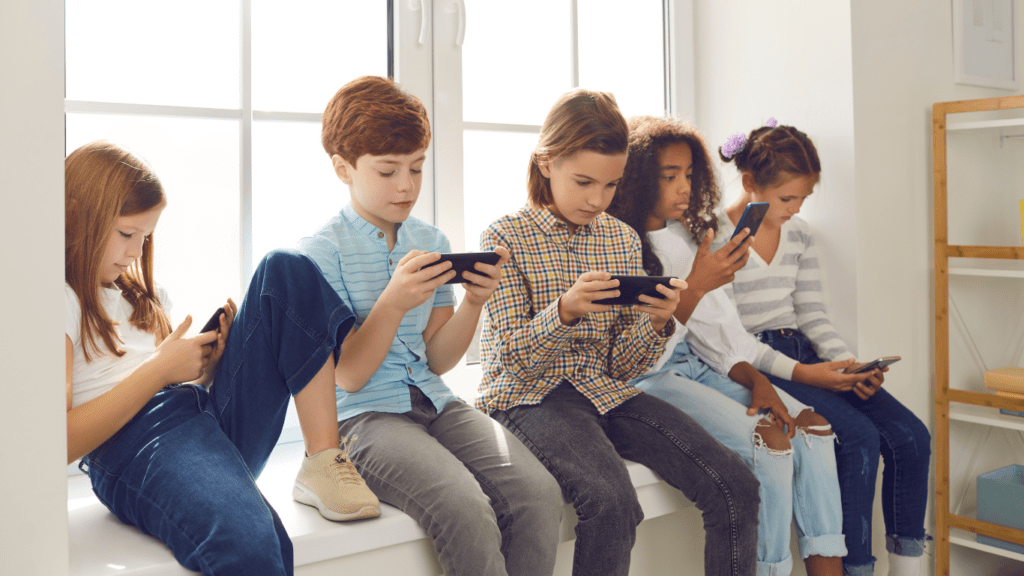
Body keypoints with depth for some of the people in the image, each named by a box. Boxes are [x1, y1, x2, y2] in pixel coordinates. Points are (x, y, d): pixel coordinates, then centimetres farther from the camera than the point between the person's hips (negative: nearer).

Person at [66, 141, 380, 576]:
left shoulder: (141, 294, 26)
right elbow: (64, 442, -10)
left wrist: (207, 363, 3)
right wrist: (161, 368, -8)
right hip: (135, 449, -8)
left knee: (286, 271, -8)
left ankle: (323, 458, -15)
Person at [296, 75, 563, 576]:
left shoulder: (432, 242, 11)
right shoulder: (320, 252, -5)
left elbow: (437, 361, 11)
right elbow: (349, 376, -8)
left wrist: (474, 302, -6)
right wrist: (393, 302, -21)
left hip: (433, 402, 5)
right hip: (363, 415, -5)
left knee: (539, 492, -20)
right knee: (466, 511, -30)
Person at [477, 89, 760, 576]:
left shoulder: (623, 239, 9)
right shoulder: (506, 238, -4)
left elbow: (623, 366, 7)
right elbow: (516, 358, -10)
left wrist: (657, 323, -14)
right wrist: (564, 312, -28)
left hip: (607, 389, 5)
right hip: (531, 395, -4)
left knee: (735, 486, -14)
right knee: (612, 503, -32)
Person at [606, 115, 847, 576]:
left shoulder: (684, 236, 12)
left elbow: (715, 327, 12)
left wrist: (756, 379, -4)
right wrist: (695, 287, -26)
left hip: (696, 365, 8)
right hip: (643, 382, -8)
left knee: (810, 424, -8)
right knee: (769, 440, -23)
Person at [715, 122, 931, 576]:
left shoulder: (799, 235, 12)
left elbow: (812, 316, 15)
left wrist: (849, 364, -3)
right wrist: (802, 373, -20)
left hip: (805, 355, 7)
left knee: (911, 436, -8)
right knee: (859, 438, -25)